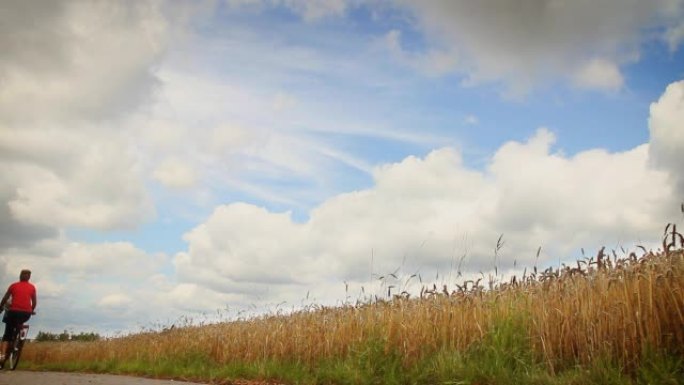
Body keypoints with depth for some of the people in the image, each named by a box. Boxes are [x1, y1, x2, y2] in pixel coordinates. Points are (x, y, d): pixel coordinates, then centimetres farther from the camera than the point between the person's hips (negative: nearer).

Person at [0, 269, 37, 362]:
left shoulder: (13, 285, 8)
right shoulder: (32, 287, 9)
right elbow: (34, 302, 11)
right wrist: (32, 311, 28)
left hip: (14, 311, -1)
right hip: (26, 313, 1)